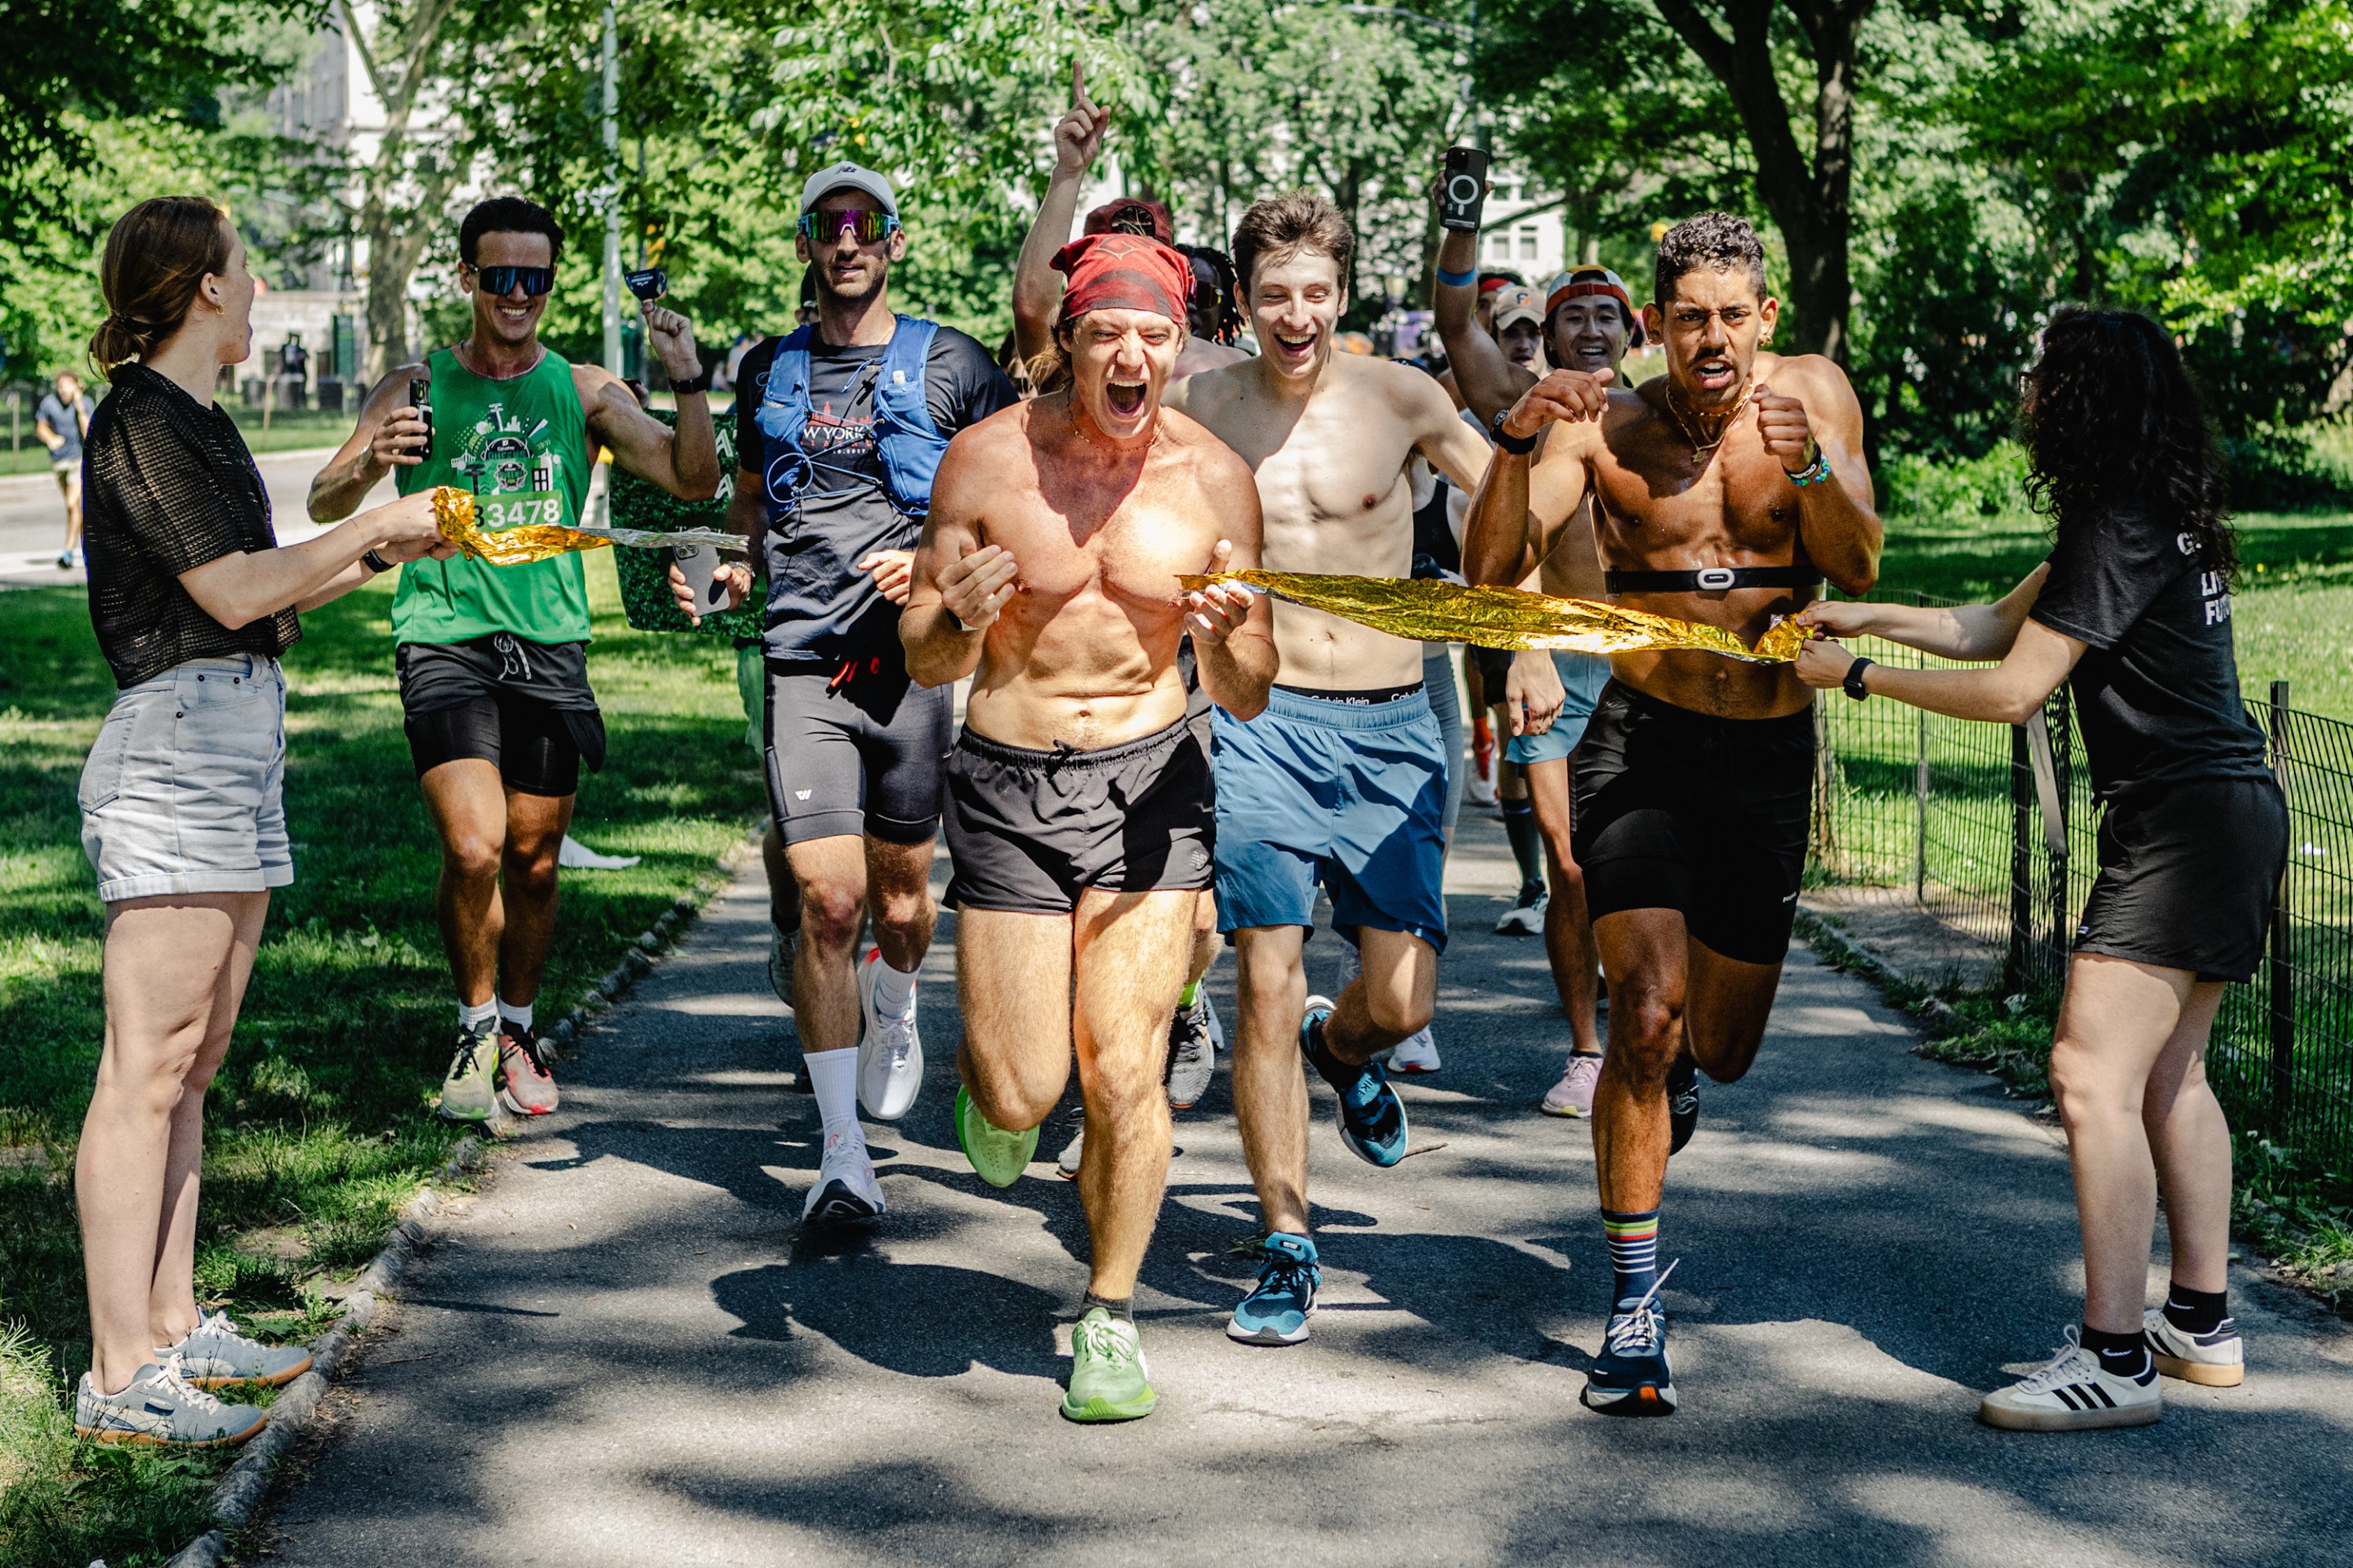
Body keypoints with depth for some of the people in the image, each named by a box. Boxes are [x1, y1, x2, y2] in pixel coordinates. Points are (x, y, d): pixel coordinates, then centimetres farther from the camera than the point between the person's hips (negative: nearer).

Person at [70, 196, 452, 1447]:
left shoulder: (195, 420, 19)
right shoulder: (141, 420, -10)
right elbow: (233, 593, -15)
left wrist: (387, 552, 19)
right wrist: (375, 529, -5)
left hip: (240, 740, 10)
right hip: (176, 740, -10)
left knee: (194, 1061, 11)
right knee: (147, 1070, -9)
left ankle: (171, 1329, 17)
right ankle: (120, 1377, -7)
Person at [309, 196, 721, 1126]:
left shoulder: (583, 392, 9)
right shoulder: (419, 388, 5)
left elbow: (694, 483, 1)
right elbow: (324, 505, 0)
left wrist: (689, 380, -16)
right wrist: (367, 465, -23)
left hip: (550, 643, 2)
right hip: (445, 639, -2)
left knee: (534, 861, 7)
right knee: (473, 849, -17)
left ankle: (517, 1031, 29)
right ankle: (478, 1027, 6)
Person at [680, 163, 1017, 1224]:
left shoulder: (950, 365, 4)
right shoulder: (769, 369, 13)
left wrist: (937, 558, -12)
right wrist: (722, 564, 5)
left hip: (918, 654, -1)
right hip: (805, 660, 1)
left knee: (900, 889, 10)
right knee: (827, 900, -9)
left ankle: (895, 1009, 46)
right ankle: (842, 1155, -5)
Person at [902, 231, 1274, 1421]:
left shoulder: (1214, 478, -3)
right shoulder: (986, 461, -6)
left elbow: (1248, 700, 3)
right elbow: (922, 663, 2)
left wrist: (1225, 641, -19)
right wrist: (960, 619, -20)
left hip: (1148, 782, 0)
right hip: (1007, 786, 0)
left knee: (1123, 1073, -7)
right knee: (1023, 1097, -1)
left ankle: (1109, 1316, 15)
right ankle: (993, 1069, 37)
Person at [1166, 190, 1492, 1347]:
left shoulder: (1399, 399, 0)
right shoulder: (1199, 407, 1)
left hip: (1390, 729, 1)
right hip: (1261, 723, -1)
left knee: (1401, 1003, -1)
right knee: (1268, 986, -7)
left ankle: (1339, 1050, 37)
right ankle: (1286, 1247, 5)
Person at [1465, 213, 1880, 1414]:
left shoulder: (1814, 394, -3)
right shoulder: (1606, 428, -8)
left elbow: (1857, 570, -12)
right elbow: (1489, 571, -17)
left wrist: (1813, 468, -31)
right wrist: (1516, 443, -33)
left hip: (1770, 752, 2)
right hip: (1641, 739, -2)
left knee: (1721, 1045, 13)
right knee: (1645, 1014, -18)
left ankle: (1676, 1054, 53)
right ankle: (1634, 1297, -6)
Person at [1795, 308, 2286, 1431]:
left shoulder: (2120, 530, -18)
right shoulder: (2156, 518, 14)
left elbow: (2013, 690, -18)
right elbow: (1996, 628, 18)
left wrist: (1854, 678, -10)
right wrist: (1871, 617, 9)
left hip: (2184, 822, -11)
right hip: (2229, 808, 11)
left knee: (2093, 1073, -13)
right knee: (2166, 1072, 18)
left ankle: (2115, 1361, -12)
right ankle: (2202, 1325, 27)